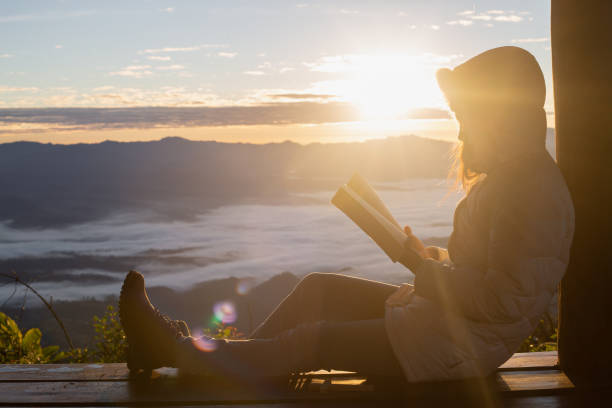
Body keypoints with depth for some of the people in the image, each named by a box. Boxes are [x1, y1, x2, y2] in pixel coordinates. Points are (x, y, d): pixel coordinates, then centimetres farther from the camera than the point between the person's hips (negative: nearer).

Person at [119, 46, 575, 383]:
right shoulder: (507, 175, 10)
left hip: (460, 345, -10)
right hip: (439, 312, 10)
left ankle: (175, 349, 1)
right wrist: (434, 259, 1)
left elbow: (503, 301, -27)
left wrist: (426, 269, -19)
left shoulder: (535, 190, -22)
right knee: (319, 288, 7)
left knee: (313, 341, -8)